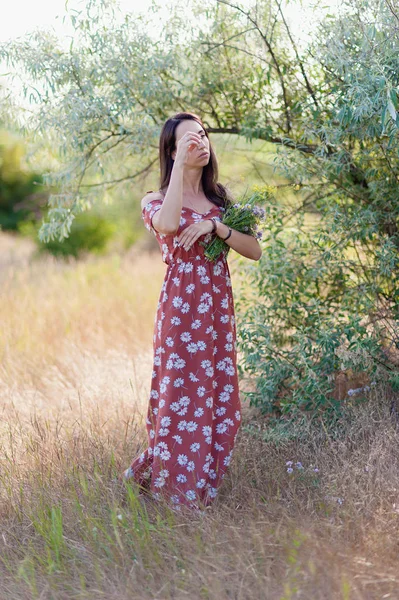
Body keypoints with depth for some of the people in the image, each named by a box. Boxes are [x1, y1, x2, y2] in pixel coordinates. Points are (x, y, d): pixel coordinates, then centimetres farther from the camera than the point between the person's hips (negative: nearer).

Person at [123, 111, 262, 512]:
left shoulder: (221, 201, 16)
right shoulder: (155, 201, 3)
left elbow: (255, 250, 4)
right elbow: (168, 223, -24)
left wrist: (214, 226, -11)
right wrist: (181, 162, -18)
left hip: (220, 311, 5)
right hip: (180, 310, -5)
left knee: (220, 402, 5)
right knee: (182, 399, -5)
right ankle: (179, 499, 8)